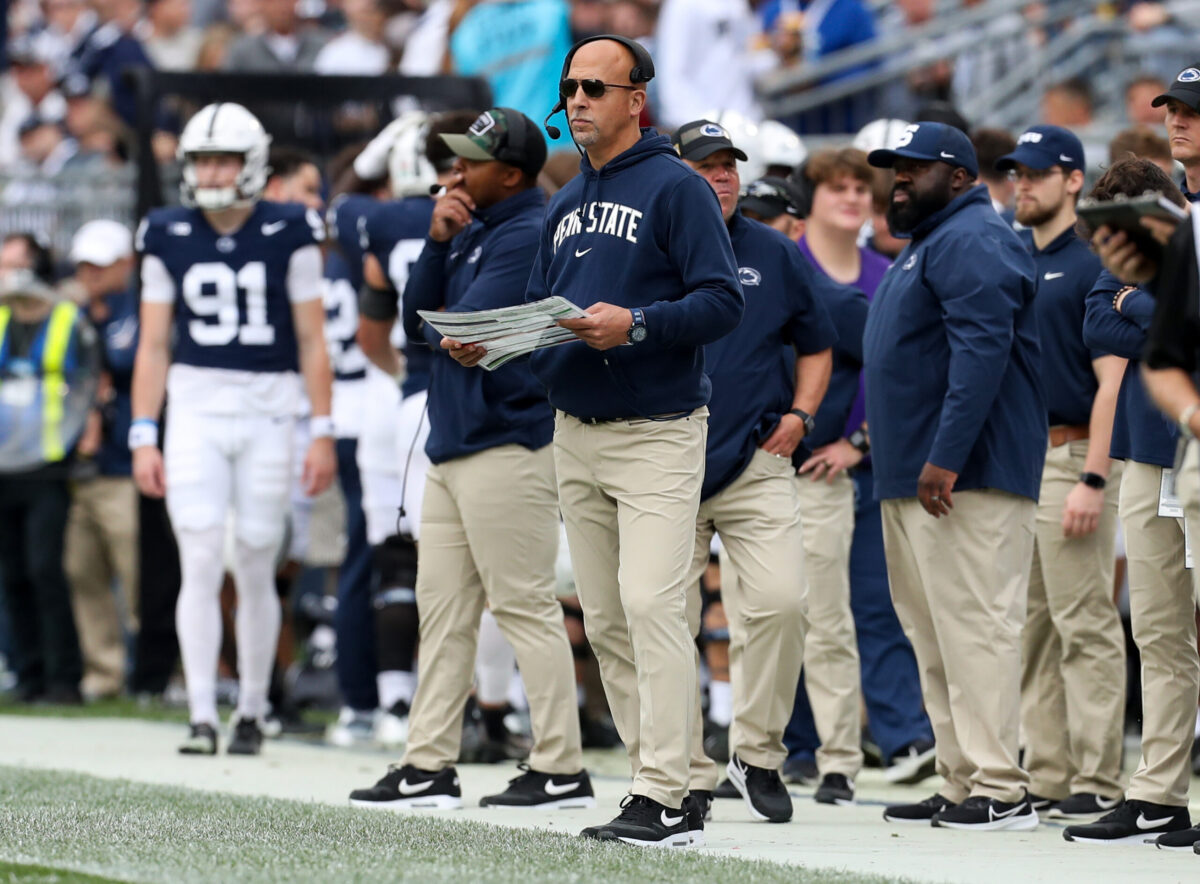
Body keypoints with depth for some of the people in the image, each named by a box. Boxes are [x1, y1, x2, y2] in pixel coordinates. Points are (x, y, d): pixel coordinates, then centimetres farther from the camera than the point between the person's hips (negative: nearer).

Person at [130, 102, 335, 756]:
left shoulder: (287, 235, -1)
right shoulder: (168, 238, 4)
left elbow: (312, 343, 2)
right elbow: (154, 345, 7)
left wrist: (322, 432, -2)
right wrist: (144, 437, 2)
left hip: (268, 413, -1)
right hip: (194, 407, 1)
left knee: (255, 572, 4)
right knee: (200, 566, -7)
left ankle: (252, 711, 19)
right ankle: (201, 717, -6)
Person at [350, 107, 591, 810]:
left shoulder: (528, 235, -14)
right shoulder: (474, 230, 16)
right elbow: (417, 319, 12)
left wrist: (438, 327, 2)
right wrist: (439, 242, -1)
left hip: (508, 446, -10)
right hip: (454, 448, 10)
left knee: (525, 606, -7)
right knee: (443, 607, 10)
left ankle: (562, 771, -5)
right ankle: (430, 767, 13)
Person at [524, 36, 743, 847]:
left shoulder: (676, 187, -6)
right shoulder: (566, 205, 17)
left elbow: (722, 301, -13)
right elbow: (540, 308, 21)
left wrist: (636, 325, -24)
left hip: (658, 430, -8)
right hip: (576, 435, 8)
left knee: (651, 606, -15)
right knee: (605, 619, 6)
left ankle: (662, 798, -16)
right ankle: (659, 782, 11)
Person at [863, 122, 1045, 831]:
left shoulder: (971, 242, -12)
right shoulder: (928, 244, 24)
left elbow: (983, 349, -23)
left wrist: (946, 458, -28)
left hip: (966, 479, -11)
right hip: (913, 479, 11)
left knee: (974, 626, -14)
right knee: (938, 636, 11)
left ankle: (999, 790, -16)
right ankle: (962, 785, 13)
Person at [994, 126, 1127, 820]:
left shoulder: (1093, 265, -6)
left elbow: (1112, 380, -12)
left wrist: (1092, 480, -19)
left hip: (1069, 456, -8)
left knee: (1085, 625, -8)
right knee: (1032, 626, 9)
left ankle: (1097, 782, -8)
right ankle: (1045, 779, 12)